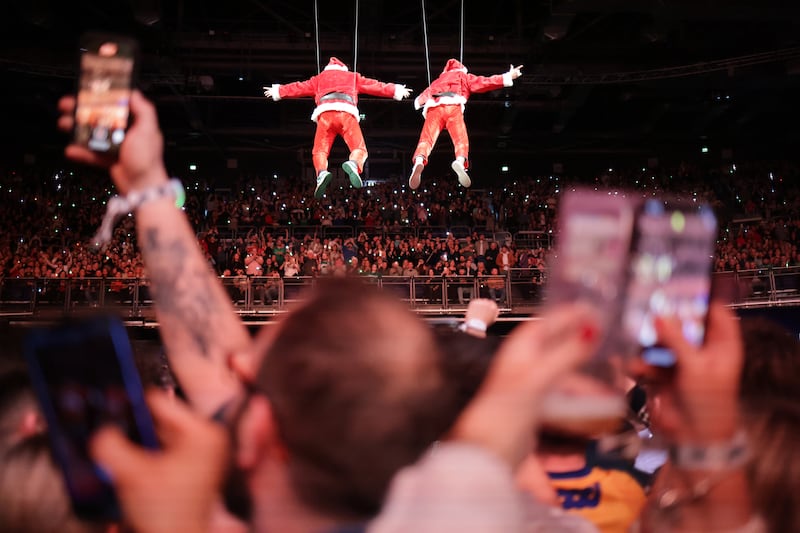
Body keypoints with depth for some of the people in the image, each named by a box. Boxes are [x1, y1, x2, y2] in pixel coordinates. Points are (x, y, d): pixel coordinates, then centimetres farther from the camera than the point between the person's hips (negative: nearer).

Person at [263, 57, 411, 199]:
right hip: (347, 113, 0)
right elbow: (374, 85, 29)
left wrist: (277, 91, 42)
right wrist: (397, 90, 35)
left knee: (320, 151, -2)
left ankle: (322, 173, -36)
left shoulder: (320, 78, 32)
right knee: (359, 149, -5)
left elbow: (299, 87, 32)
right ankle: (353, 164, -41)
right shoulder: (353, 77, 32)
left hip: (325, 113, 1)